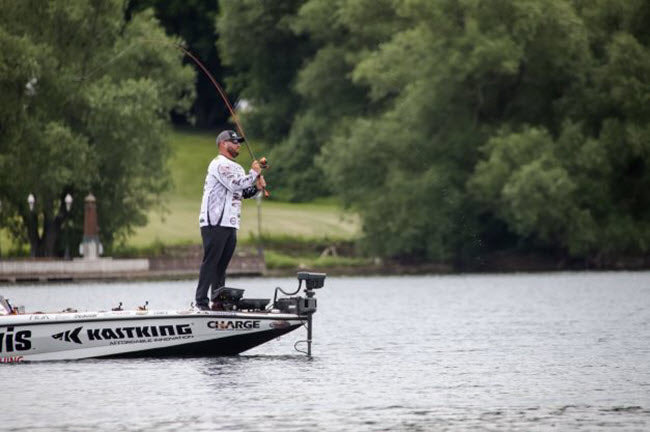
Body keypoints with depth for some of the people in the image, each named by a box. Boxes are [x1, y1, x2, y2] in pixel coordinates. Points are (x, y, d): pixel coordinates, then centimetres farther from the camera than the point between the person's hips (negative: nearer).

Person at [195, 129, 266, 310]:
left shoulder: (236, 168, 21)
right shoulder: (219, 164, -9)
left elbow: (243, 192, 25)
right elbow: (235, 185, -20)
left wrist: (256, 188, 5)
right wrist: (253, 173, -8)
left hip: (230, 224, 9)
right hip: (215, 223, -9)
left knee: (222, 264, 9)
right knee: (210, 262, -10)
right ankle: (201, 301, -11)